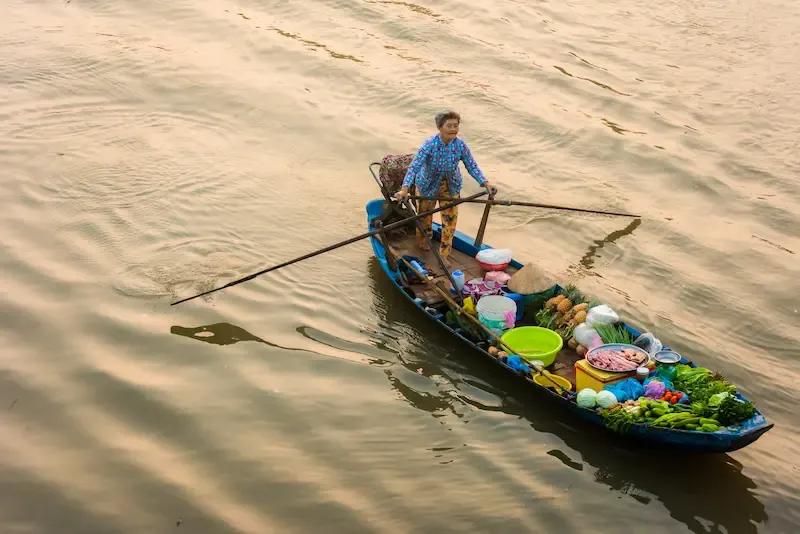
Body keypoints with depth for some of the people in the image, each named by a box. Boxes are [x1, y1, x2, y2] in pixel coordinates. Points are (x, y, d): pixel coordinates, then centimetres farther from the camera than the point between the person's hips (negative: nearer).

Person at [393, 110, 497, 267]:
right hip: (428, 184, -2)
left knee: (450, 217, 1)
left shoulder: (460, 144, -22)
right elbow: (414, 166, -38)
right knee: (425, 213, 20)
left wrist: (486, 183, -27)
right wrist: (405, 189, -50)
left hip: (451, 185, 2)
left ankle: (444, 254, 17)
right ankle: (423, 239, 52)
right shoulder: (430, 144, -33)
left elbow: (472, 166, -14)